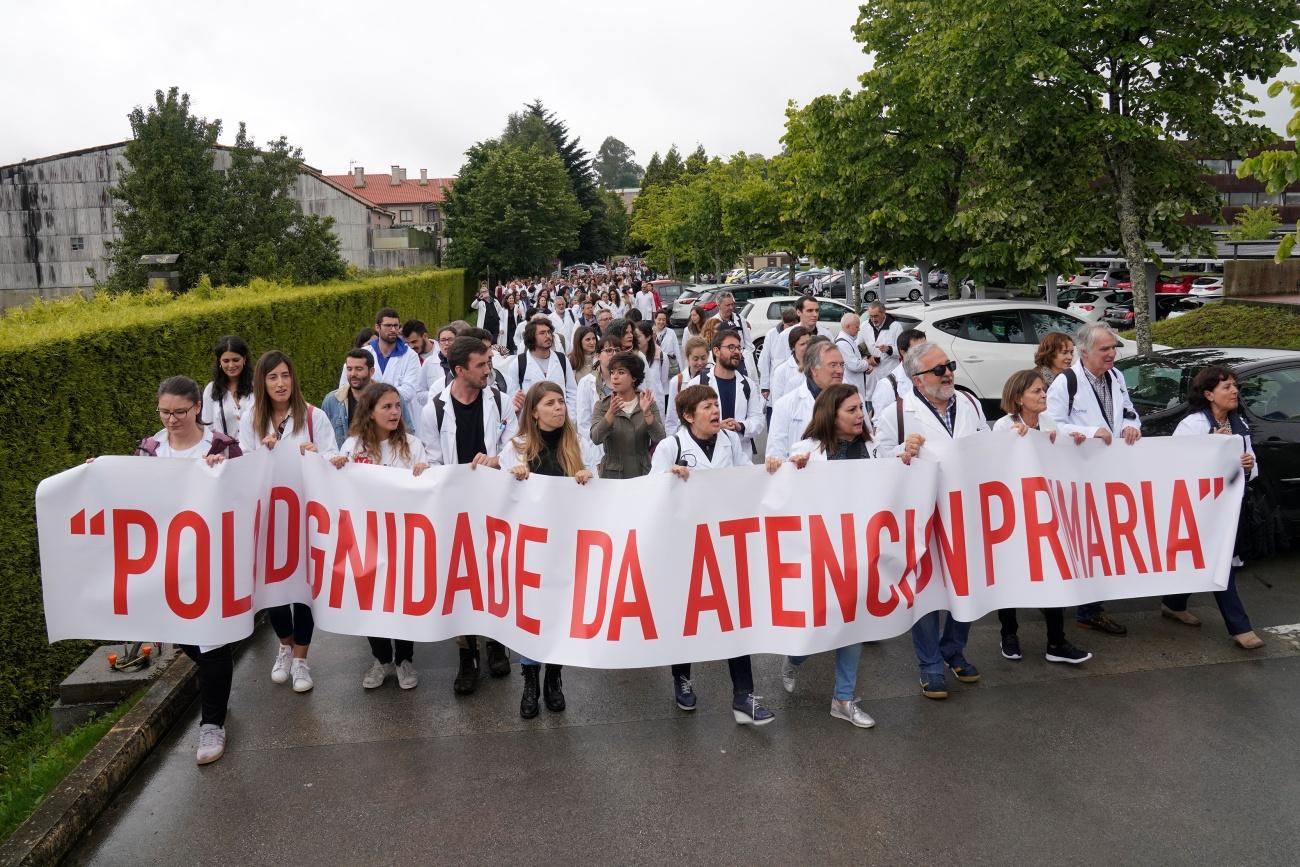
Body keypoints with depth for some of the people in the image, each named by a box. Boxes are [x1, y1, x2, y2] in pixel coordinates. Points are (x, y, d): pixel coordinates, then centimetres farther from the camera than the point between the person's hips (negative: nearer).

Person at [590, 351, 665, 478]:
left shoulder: (648, 403, 2)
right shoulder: (602, 405, 0)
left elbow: (659, 438, -10)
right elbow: (596, 438, -16)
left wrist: (646, 413, -24)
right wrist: (611, 413, -29)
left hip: (643, 473, 1)